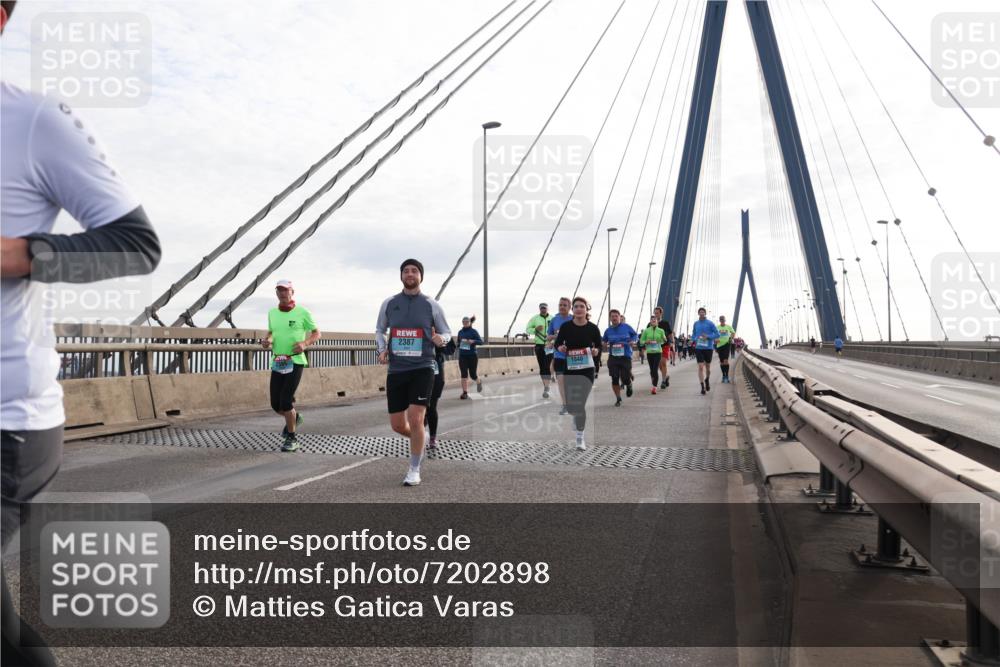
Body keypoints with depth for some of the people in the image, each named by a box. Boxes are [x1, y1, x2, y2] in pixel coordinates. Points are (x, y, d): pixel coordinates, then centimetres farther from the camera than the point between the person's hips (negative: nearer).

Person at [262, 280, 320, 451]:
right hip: (277, 363, 5)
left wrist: (305, 343, -15)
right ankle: (294, 417, 38)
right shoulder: (272, 313, 9)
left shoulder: (302, 312, -3)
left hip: (295, 362, -5)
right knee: (276, 404, 3)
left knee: (285, 401, -13)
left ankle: (292, 438, 7)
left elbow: (317, 333, 4)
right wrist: (267, 340, 2)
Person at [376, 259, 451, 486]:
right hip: (396, 370, 3)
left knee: (415, 420, -13)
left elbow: (447, 332, 10)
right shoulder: (389, 303, 5)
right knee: (397, 425, 6)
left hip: (422, 369, -3)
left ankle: (414, 470, 5)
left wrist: (440, 338, -13)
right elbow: (379, 330, 20)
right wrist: (382, 348, 0)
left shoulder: (431, 305, 1)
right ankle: (422, 436, 41)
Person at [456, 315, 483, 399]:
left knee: (473, 374, 2)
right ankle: (465, 392, 1)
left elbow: (481, 341, -8)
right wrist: (459, 346, 0)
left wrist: (473, 341, -25)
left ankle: (479, 382, 37)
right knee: (464, 375, -3)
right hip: (462, 356, 3)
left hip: (472, 355, -3)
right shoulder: (460, 332, 8)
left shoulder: (473, 331, -4)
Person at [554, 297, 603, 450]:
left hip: (586, 370, -2)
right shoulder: (565, 326, -5)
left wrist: (596, 351, -16)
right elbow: (557, 344, 6)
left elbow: (599, 347, 6)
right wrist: (560, 348, -16)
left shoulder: (593, 328, -5)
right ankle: (578, 418, 44)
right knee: (570, 406, 6)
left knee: (580, 404, -9)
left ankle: (580, 438, 5)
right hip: (569, 369, 2)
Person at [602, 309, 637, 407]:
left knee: (625, 379, -4)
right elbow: (603, 340, 15)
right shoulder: (608, 330, 5)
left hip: (625, 357, -2)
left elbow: (635, 335, 10)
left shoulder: (626, 327, -1)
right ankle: (618, 399, 17)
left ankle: (629, 385, 35)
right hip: (613, 357, 2)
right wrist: (603, 342, -7)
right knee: (614, 379, -1)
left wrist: (633, 341, -10)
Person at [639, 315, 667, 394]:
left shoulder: (660, 331, 3)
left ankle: (654, 387, -12)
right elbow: (641, 341, 6)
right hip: (649, 352, 2)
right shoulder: (646, 331, 3)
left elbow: (664, 341, 11)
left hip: (658, 352, -2)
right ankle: (654, 385, 26)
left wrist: (664, 340, -12)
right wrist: (646, 342, -14)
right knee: (651, 370, 9)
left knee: (655, 369, -12)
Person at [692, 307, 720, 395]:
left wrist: (708, 337, -17)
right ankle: (702, 387, -9)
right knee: (701, 367, -10)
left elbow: (717, 334, -3)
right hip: (698, 348, 1)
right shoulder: (696, 323, 6)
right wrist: (693, 340, -2)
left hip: (708, 347, -1)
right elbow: (693, 334, 18)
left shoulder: (710, 323, -3)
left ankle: (707, 380, 42)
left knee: (708, 367, 13)